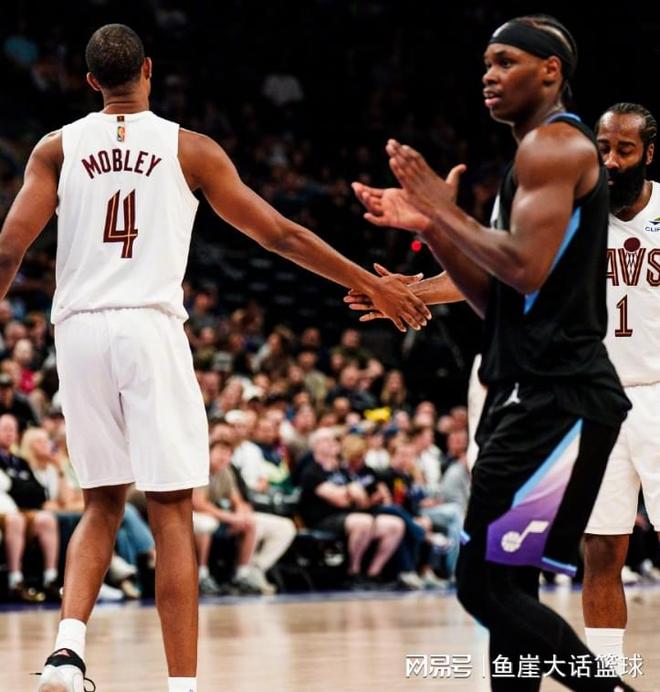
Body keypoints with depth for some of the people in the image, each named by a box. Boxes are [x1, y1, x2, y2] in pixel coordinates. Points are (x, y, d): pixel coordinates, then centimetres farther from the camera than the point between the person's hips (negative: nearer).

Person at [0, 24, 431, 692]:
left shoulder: (56, 148, 8)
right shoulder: (189, 149, 5)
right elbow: (279, 234, 6)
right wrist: (373, 285, 13)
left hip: (79, 329, 3)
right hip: (149, 326, -3)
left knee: (101, 505, 15)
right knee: (171, 512, 0)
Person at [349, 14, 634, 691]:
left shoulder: (554, 145, -9)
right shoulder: (539, 154, 22)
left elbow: (527, 268, -23)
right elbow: (495, 300, 22)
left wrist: (447, 210, -11)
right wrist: (429, 225, 12)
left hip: (555, 400, -11)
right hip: (538, 396, 11)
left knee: (487, 585, -13)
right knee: (504, 584, 13)